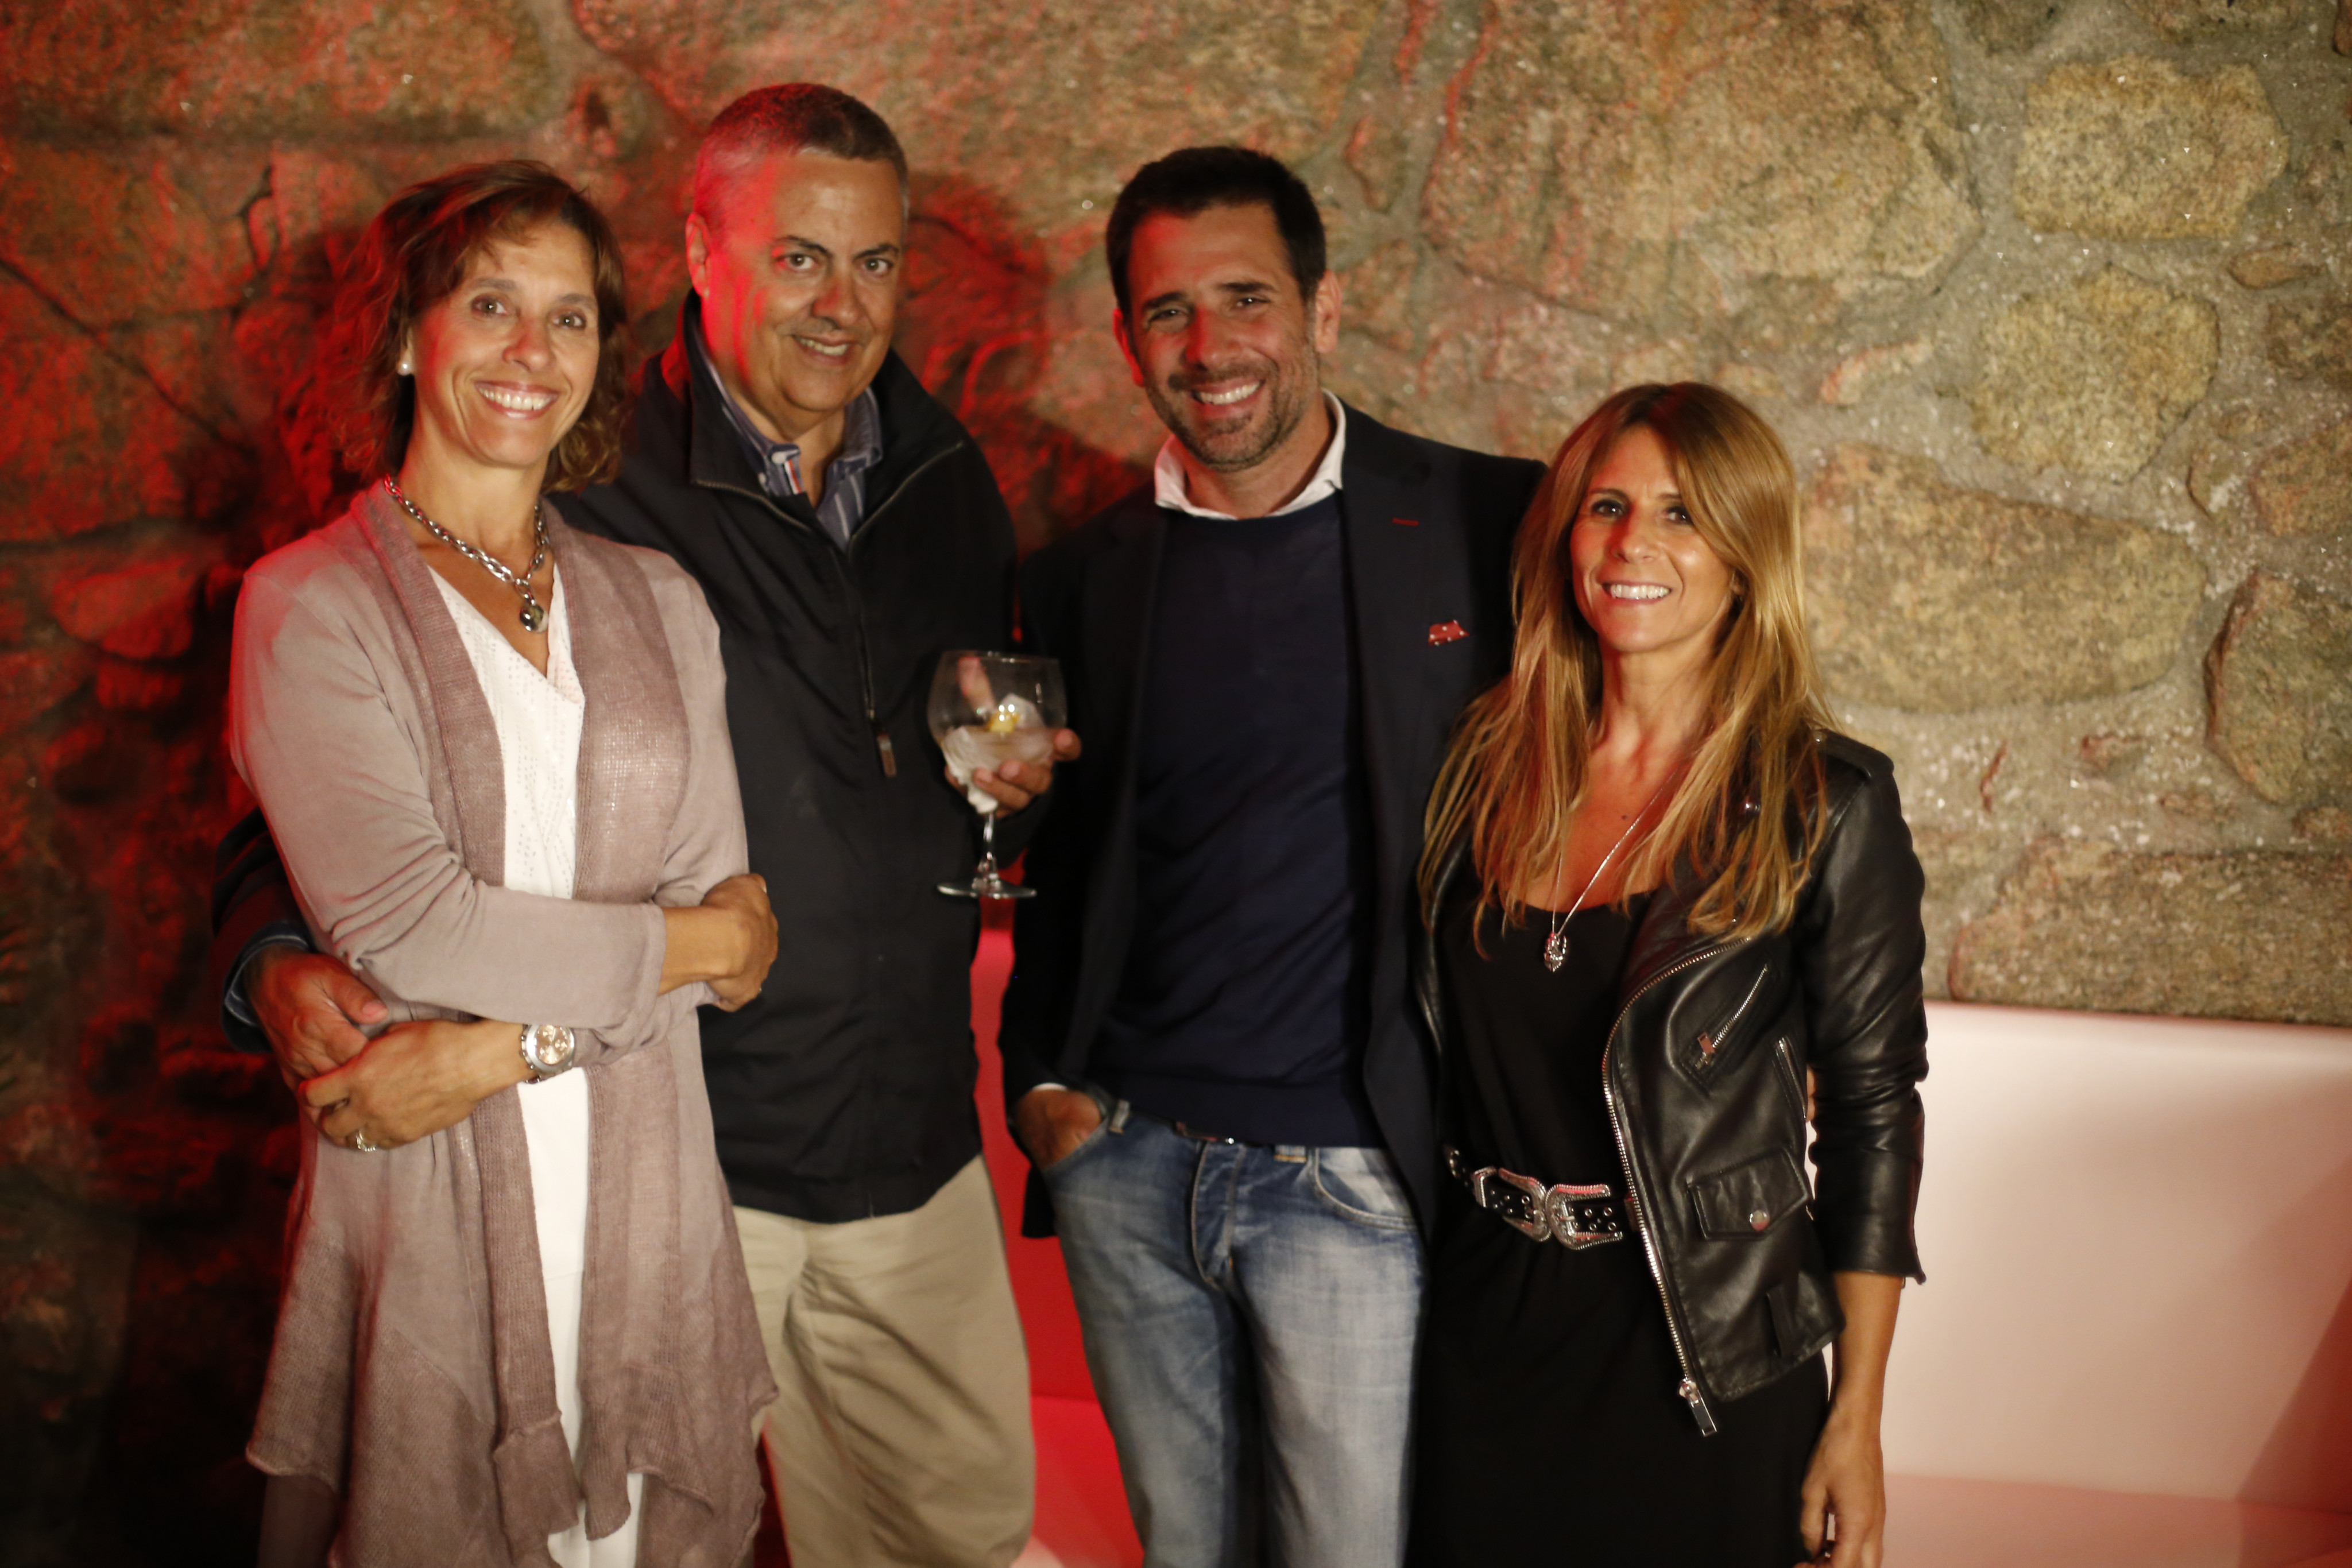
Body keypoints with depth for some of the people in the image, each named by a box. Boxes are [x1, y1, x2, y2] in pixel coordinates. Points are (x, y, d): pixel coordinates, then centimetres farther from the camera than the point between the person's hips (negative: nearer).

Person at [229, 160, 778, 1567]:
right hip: (426, 1196, -3)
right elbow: (401, 920, -13)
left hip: (648, 1185, 4)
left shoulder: (658, 601, 9)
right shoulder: (312, 605, -3)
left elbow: (722, 905, 1)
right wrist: (680, 948, -7)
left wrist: (497, 1048, -12)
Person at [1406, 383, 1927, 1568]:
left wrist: (1856, 1420, -7)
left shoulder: (1827, 804, -10)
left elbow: (1872, 1111, -7)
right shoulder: (1492, 759, 1)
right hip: (1488, 1333, 4)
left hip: (1705, 1358, -3)